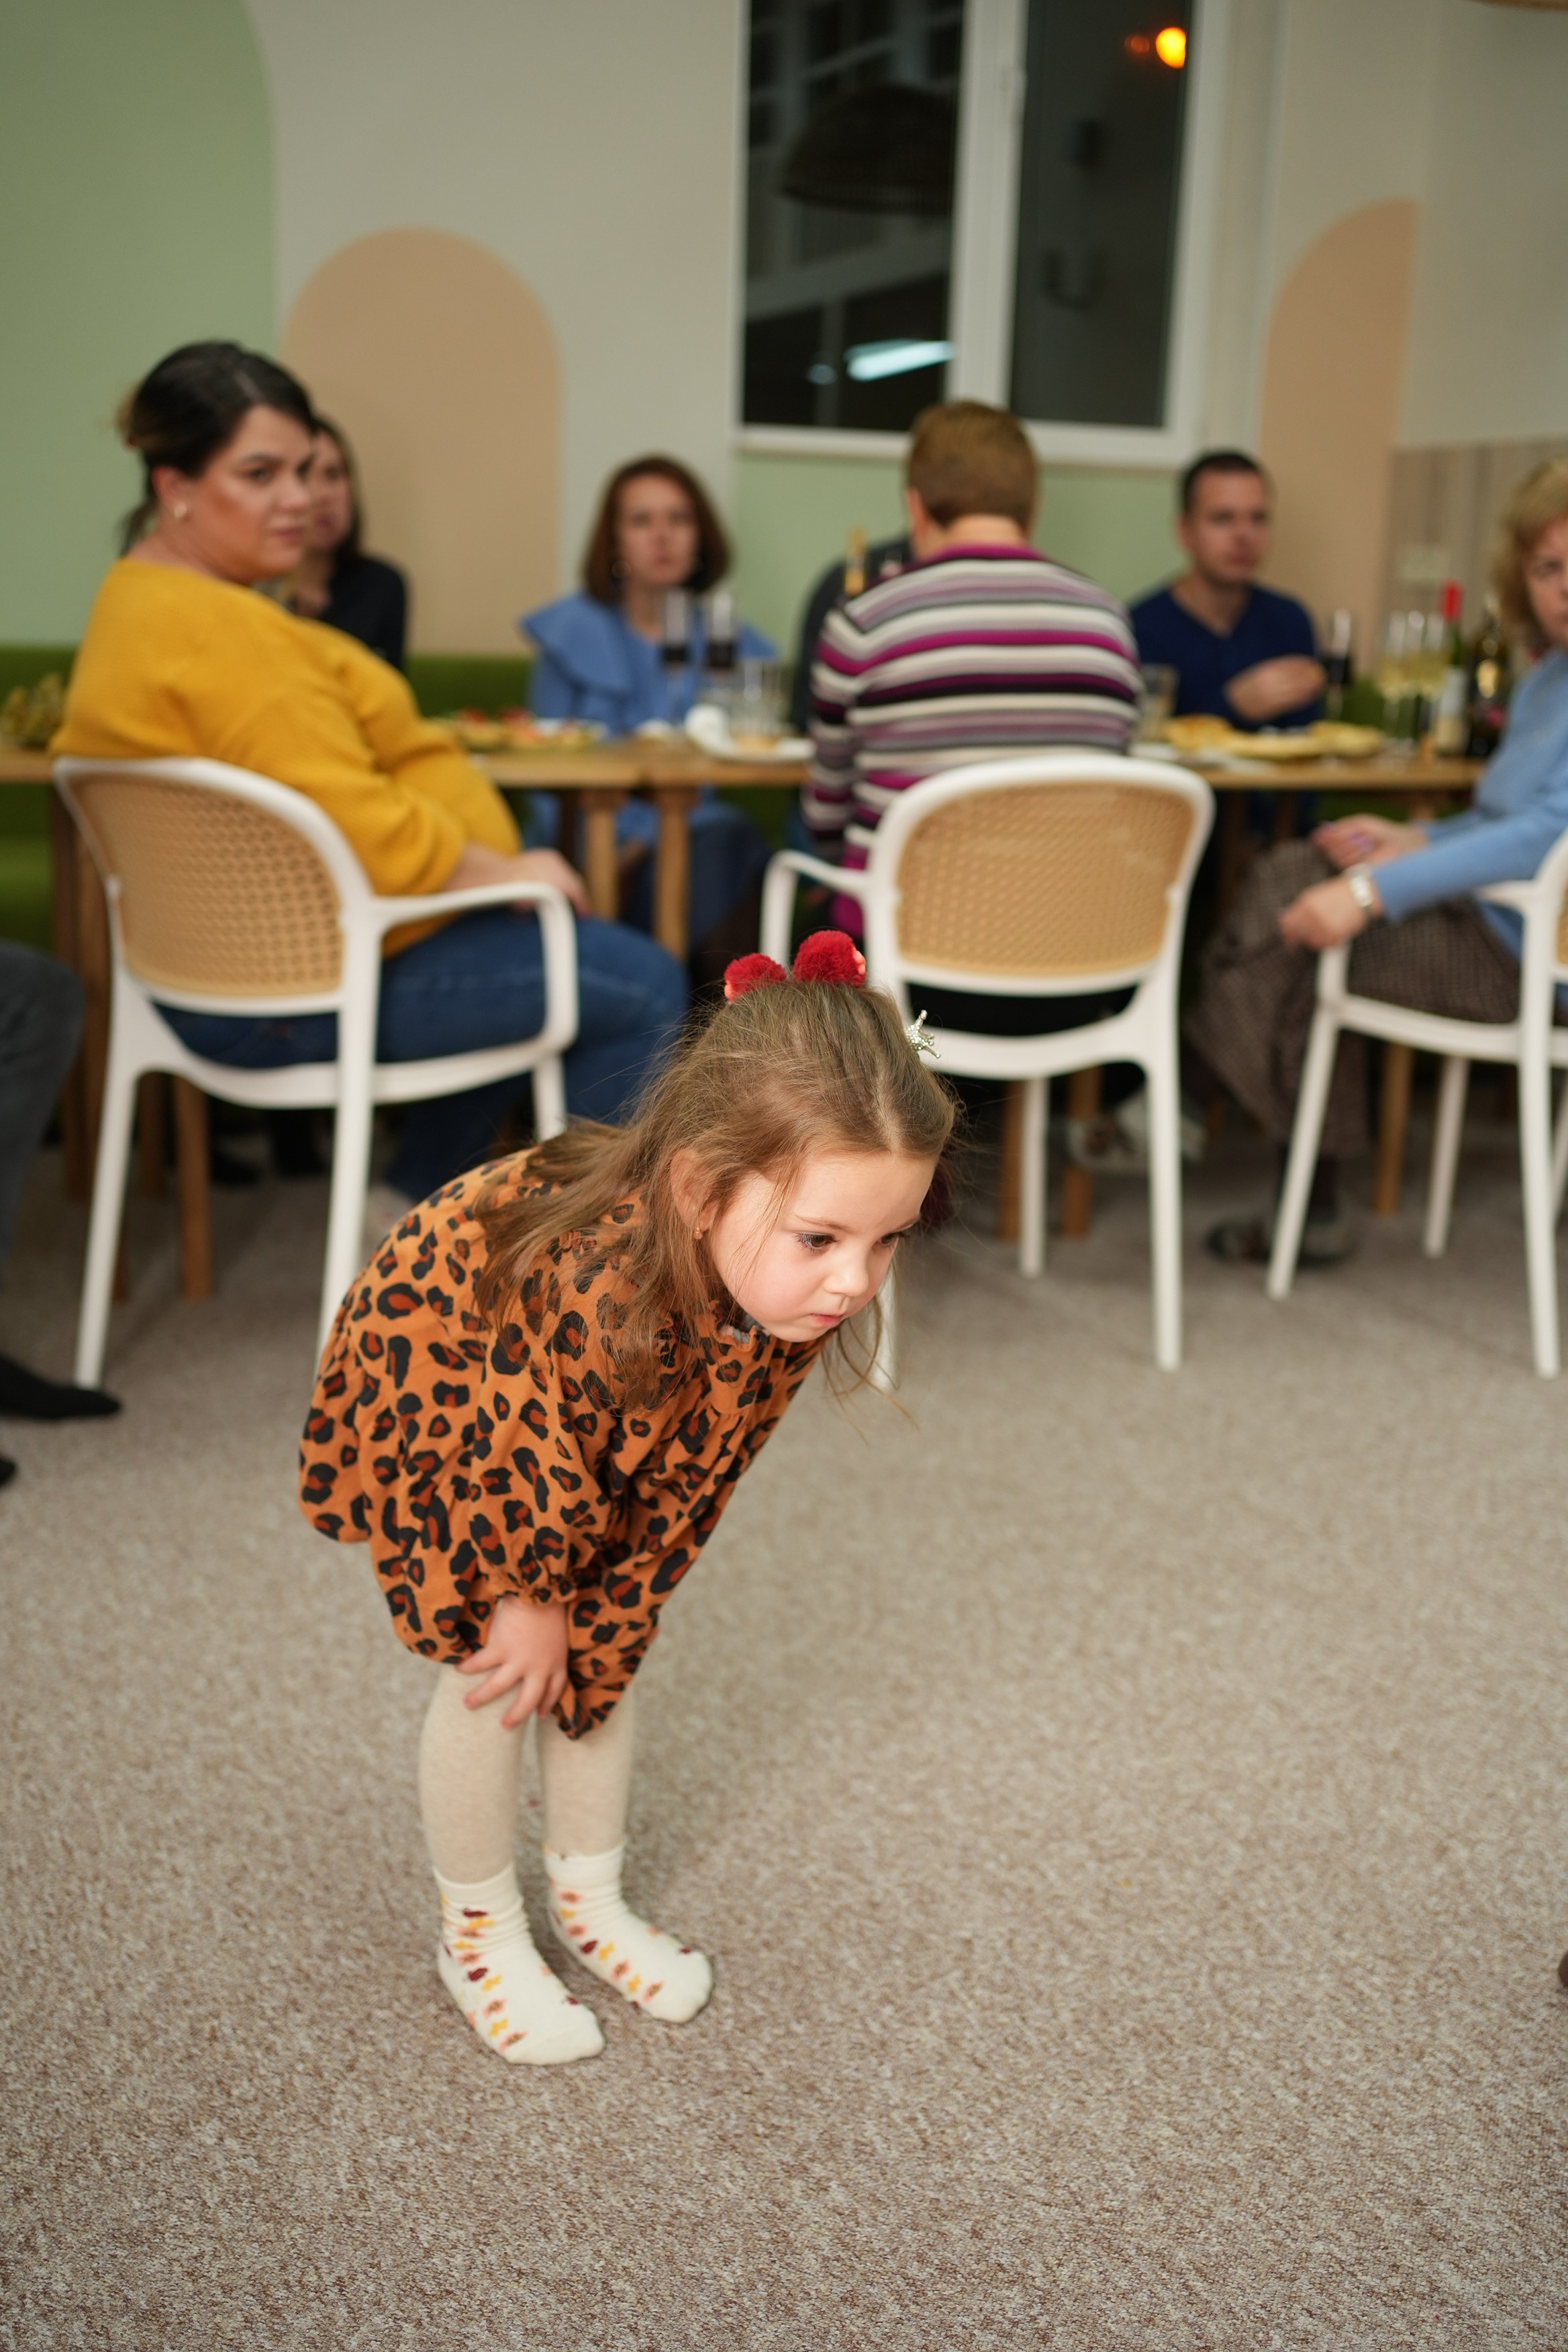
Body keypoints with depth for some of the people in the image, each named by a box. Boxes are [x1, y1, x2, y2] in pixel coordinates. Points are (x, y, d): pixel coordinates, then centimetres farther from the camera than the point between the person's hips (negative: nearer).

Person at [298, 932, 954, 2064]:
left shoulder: (790, 1291, -28)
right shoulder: (588, 1290, -49)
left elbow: (690, 1482, -14)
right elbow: (520, 1469, -32)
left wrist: (585, 1621, -9)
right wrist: (533, 1600, -13)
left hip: (603, 1429, 6)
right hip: (435, 1383, -5)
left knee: (603, 1647, 11)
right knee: (489, 1673, -3)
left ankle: (591, 1898, 33)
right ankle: (480, 1935, 20)